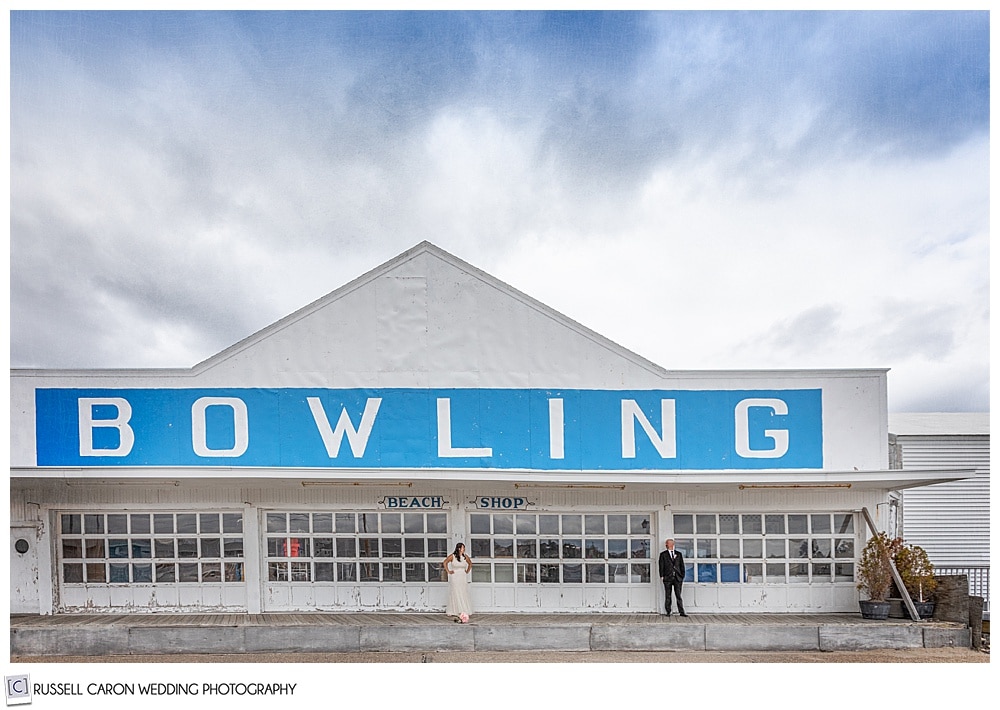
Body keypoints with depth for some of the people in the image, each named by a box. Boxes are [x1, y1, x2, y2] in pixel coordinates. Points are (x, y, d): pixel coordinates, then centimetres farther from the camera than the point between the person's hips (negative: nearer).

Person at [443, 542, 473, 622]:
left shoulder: (465, 556, 3)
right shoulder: (452, 556, -8)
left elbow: (470, 563, 21)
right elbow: (445, 562, 4)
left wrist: (467, 571, 11)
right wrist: (448, 571, 0)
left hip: (463, 578, 4)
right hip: (454, 578, -4)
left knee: (463, 595, 2)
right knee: (456, 595, -5)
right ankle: (460, 613, -3)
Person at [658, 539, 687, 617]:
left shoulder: (678, 554, 11)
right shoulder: (663, 554, 6)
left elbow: (682, 565, 11)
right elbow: (661, 566, 2)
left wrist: (682, 576, 4)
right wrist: (661, 576, -6)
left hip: (677, 578, 1)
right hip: (667, 578, -1)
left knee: (679, 596, -1)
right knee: (668, 596, 3)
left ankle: (681, 612, 3)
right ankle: (668, 612, 9)